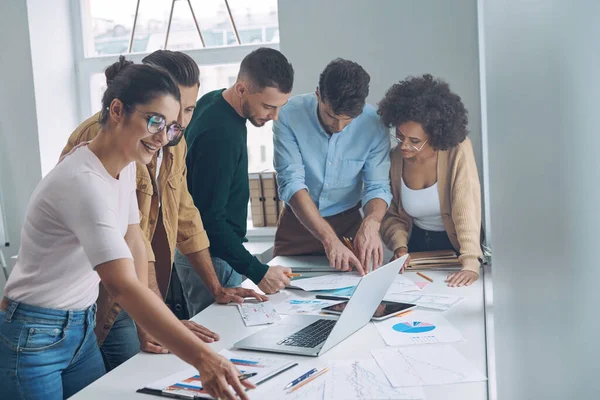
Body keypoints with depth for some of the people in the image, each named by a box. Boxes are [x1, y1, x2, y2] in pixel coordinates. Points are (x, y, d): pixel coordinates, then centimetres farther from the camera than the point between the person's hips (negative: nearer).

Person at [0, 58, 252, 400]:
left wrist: (150, 323, 2)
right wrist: (203, 358, -45)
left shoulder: (127, 165, -1)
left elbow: (134, 241, 9)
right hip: (32, 338, -8)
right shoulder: (83, 182, -30)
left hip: (82, 328, 8)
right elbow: (122, 284, -39)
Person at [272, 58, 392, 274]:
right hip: (297, 222, 0)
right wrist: (329, 239, -36)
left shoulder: (373, 123, -15)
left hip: (348, 223, 1)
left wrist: (371, 223, -36)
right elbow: (291, 184, -25)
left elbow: (378, 186, -13)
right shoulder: (290, 116, -19)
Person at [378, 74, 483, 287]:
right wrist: (400, 247, -16)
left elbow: (467, 208, -27)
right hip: (417, 243, 3)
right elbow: (391, 214, 3)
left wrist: (471, 264, -37)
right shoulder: (394, 159, -8)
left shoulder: (458, 151, -18)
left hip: (455, 245, -3)